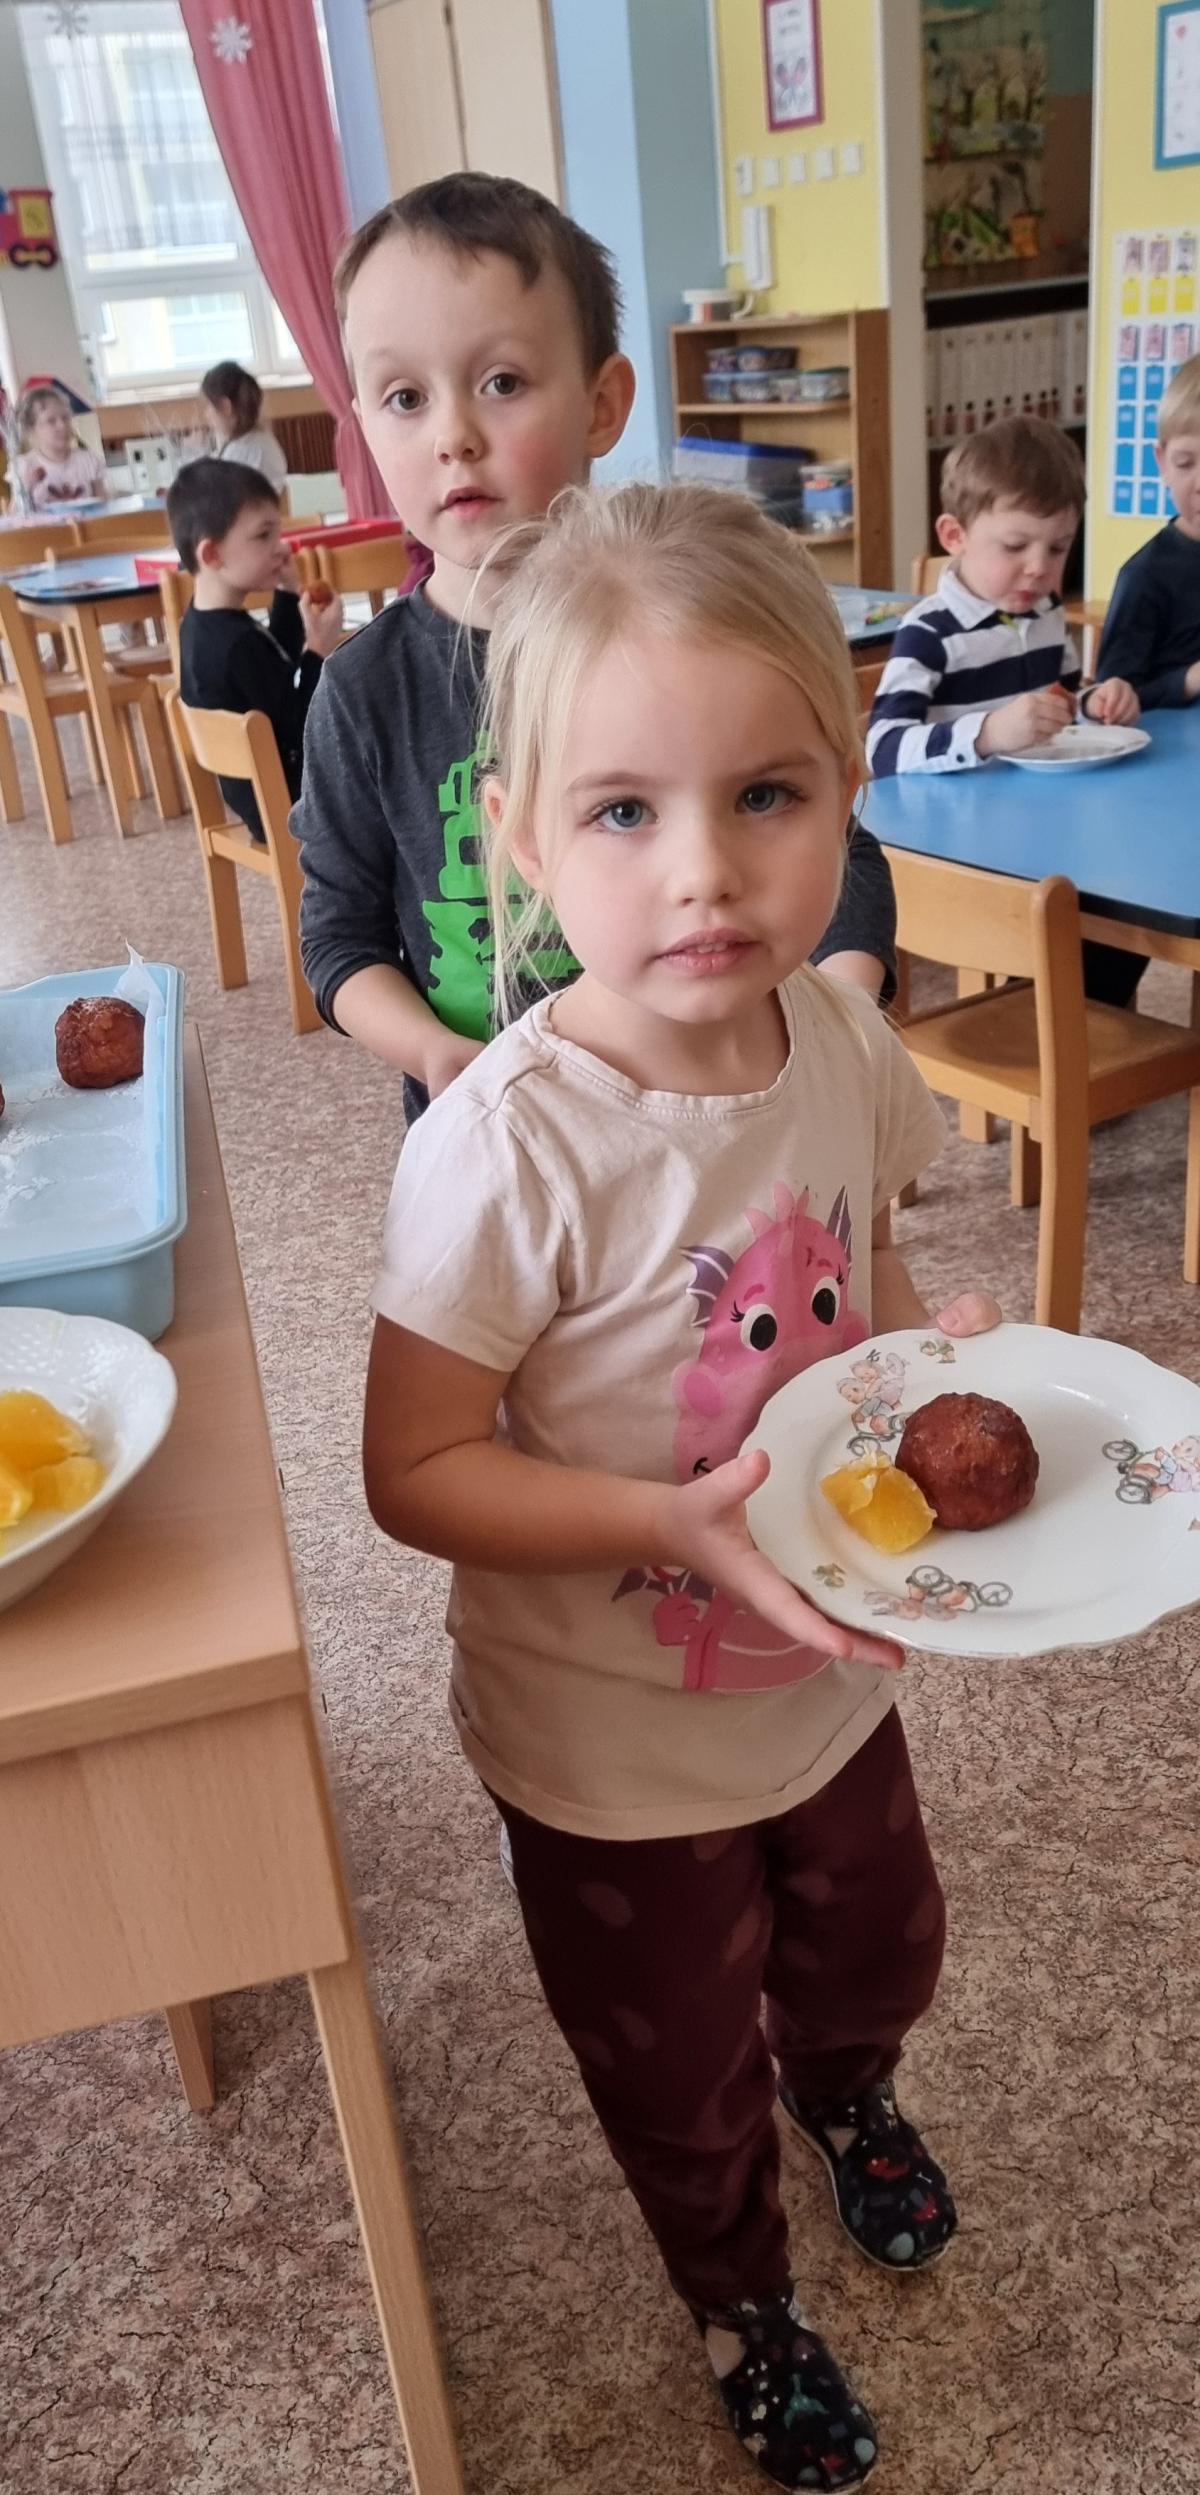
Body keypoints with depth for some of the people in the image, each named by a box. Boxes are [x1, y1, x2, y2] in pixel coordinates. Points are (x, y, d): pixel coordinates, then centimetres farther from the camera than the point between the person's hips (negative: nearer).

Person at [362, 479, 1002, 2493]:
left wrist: (940, 1353, -15)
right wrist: (672, 1521, -35)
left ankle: (845, 2093, 71)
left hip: (827, 1674, 5)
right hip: (616, 1746, -5)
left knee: (874, 1950, 34)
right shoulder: (505, 1152, -32)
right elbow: (416, 1472, -23)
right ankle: (741, 2299, 58)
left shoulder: (847, 1047, -14)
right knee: (681, 2075, 23)